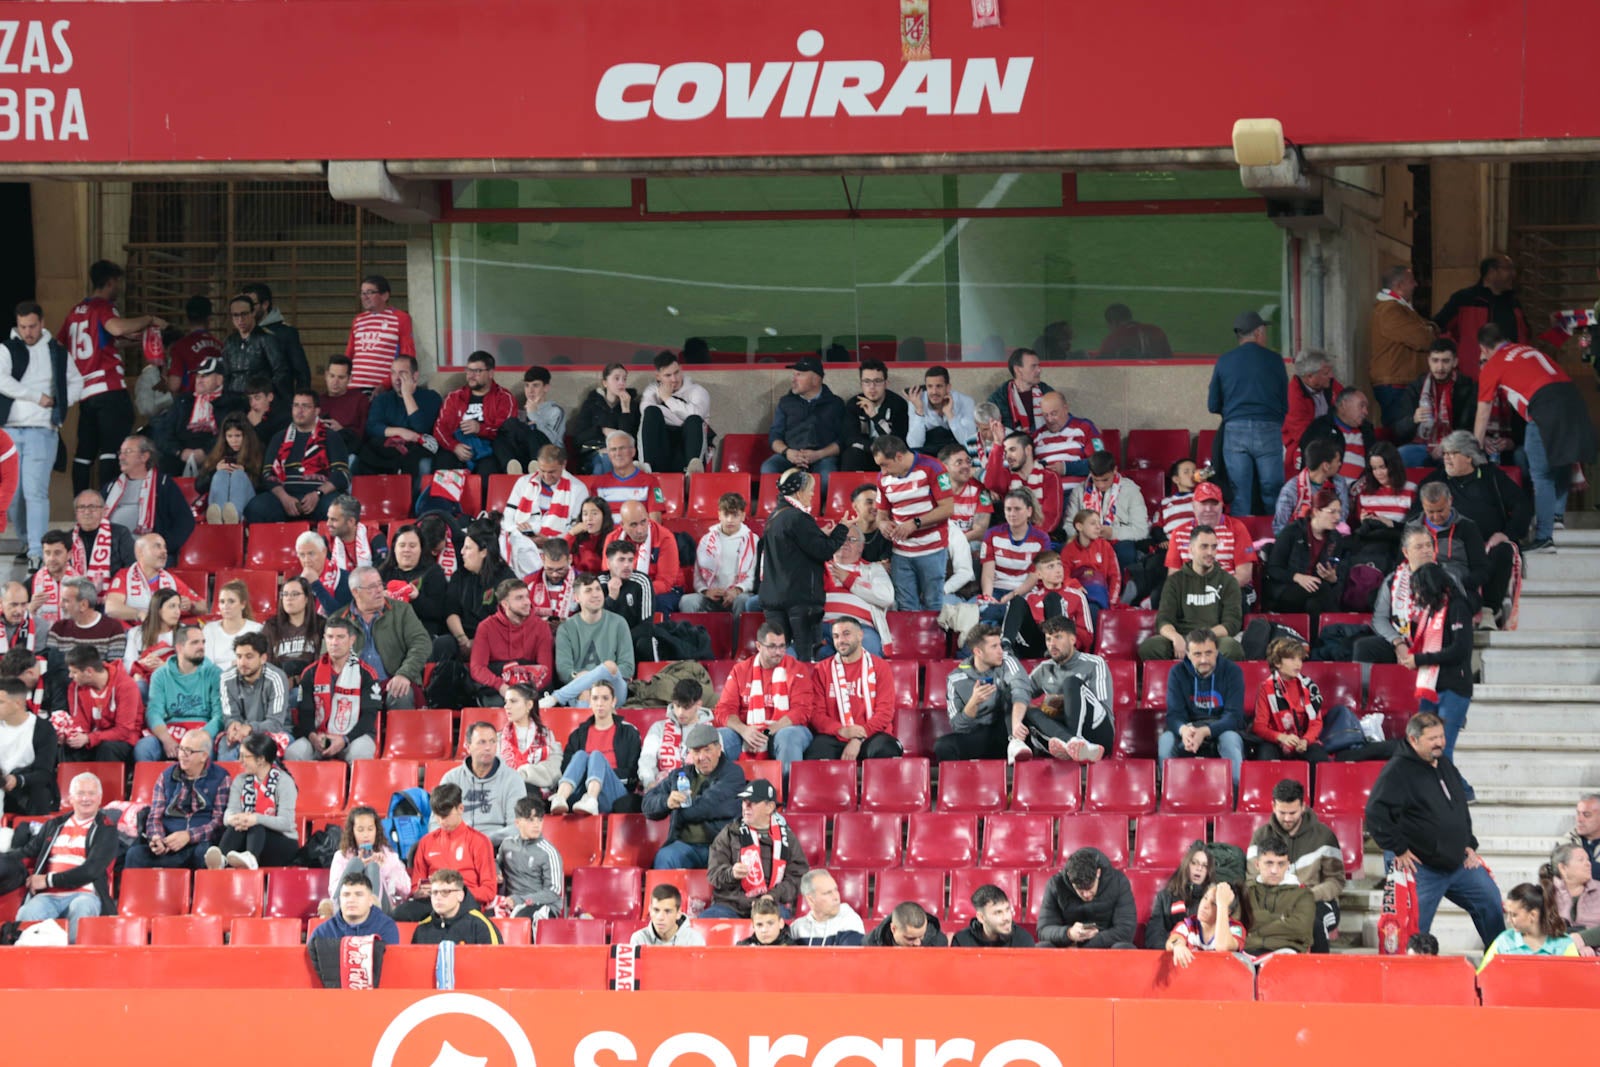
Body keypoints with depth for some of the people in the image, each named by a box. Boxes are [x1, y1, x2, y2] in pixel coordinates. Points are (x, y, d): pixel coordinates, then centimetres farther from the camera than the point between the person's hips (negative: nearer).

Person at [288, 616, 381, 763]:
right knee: (292, 753, -28)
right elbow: (305, 713, 9)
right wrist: (312, 735, -14)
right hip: (319, 738, 3)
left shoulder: (366, 674, 2)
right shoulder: (311, 673, 11)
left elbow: (369, 716, -3)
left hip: (355, 735, -3)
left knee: (360, 754, -38)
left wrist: (345, 740, -18)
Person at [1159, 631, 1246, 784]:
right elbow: (1174, 714, -8)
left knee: (1231, 739, -36)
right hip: (1190, 728, 1)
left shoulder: (1232, 671, -8)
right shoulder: (1178, 673, -2)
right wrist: (1183, 730, -35)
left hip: (1223, 729, -1)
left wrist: (1205, 732, -35)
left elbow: (1233, 716, -16)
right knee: (1166, 740, -30)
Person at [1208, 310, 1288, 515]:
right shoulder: (1274, 360, 3)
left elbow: (1213, 406, 10)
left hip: (1234, 430, 1)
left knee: (1240, 498, 3)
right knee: (1272, 494, 2)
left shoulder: (1224, 361, 6)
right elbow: (1285, 405, 8)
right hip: (1268, 430, -1)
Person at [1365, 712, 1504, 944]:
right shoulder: (1397, 772, -13)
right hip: (1423, 869, -8)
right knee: (1415, 930, -5)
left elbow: (1462, 809, 25)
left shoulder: (1445, 765, 12)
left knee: (1492, 905, 11)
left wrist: (1469, 844, 14)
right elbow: (1376, 813, -20)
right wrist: (1399, 850, -17)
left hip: (1460, 863, 8)